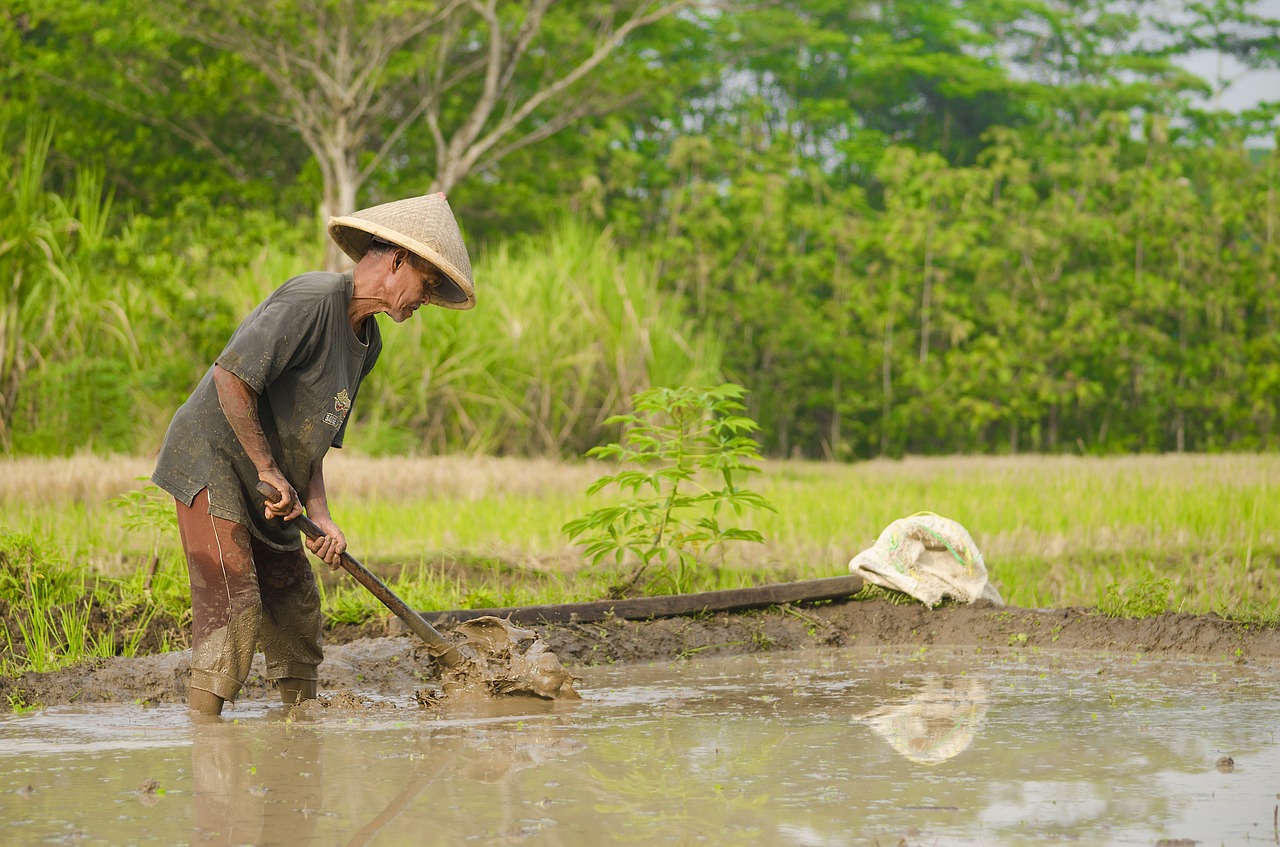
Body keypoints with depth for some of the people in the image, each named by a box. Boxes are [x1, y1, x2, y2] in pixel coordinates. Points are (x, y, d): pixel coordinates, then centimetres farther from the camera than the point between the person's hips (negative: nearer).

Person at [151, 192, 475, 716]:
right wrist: (268, 470, -22)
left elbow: (313, 436, 10)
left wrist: (319, 516, -4)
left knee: (294, 601, 10)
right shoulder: (310, 301, -20)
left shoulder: (368, 342, 10)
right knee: (233, 603, -15)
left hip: (266, 488, 10)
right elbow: (231, 376, -28)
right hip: (209, 463, -10)